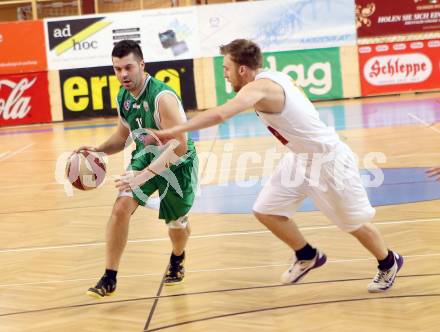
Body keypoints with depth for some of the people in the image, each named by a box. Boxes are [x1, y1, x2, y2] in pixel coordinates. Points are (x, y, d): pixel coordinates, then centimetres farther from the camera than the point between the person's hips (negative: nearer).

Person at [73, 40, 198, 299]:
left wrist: (145, 174, -41)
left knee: (177, 223, 13)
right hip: (146, 156, 5)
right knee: (121, 206, -17)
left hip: (178, 163, -5)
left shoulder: (162, 97, -31)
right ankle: (109, 279, -11)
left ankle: (178, 259, 50)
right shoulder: (123, 98, -7)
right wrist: (99, 151, -8)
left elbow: (179, 146, -34)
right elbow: (124, 135, 11)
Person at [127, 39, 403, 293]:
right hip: (301, 158, 9)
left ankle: (389, 263, 35)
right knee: (266, 211, 4)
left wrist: (174, 131, -47)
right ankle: (308, 256, 25)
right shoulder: (274, 77, -1)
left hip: (328, 159, -9)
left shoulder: (260, 87, -29)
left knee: (355, 222, 9)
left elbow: (220, 114, -44)